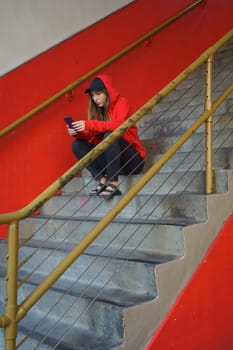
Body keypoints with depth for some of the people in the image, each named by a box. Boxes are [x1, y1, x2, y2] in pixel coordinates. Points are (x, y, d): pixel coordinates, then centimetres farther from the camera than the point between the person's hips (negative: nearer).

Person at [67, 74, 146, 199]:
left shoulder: (121, 102, -6)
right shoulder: (97, 109, 10)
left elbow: (118, 125, -25)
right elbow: (94, 138, 3)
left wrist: (89, 125, -31)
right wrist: (78, 133, -16)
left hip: (132, 160, -6)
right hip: (110, 160, 6)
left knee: (110, 134, -32)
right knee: (77, 144, -8)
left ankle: (113, 184, -32)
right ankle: (102, 181, -21)